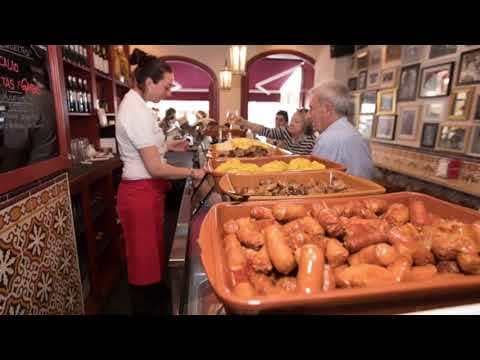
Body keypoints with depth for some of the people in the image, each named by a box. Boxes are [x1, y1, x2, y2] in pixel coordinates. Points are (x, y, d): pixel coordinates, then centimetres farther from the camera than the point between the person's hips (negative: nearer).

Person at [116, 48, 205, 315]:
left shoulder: (134, 103, 10)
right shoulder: (138, 111, -21)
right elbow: (155, 168, -23)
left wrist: (167, 146, 10)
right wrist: (192, 172, -13)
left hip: (147, 189, 10)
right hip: (141, 192, -10)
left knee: (154, 248, 24)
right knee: (144, 255, 8)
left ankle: (157, 293, 46)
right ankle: (144, 307, 30)